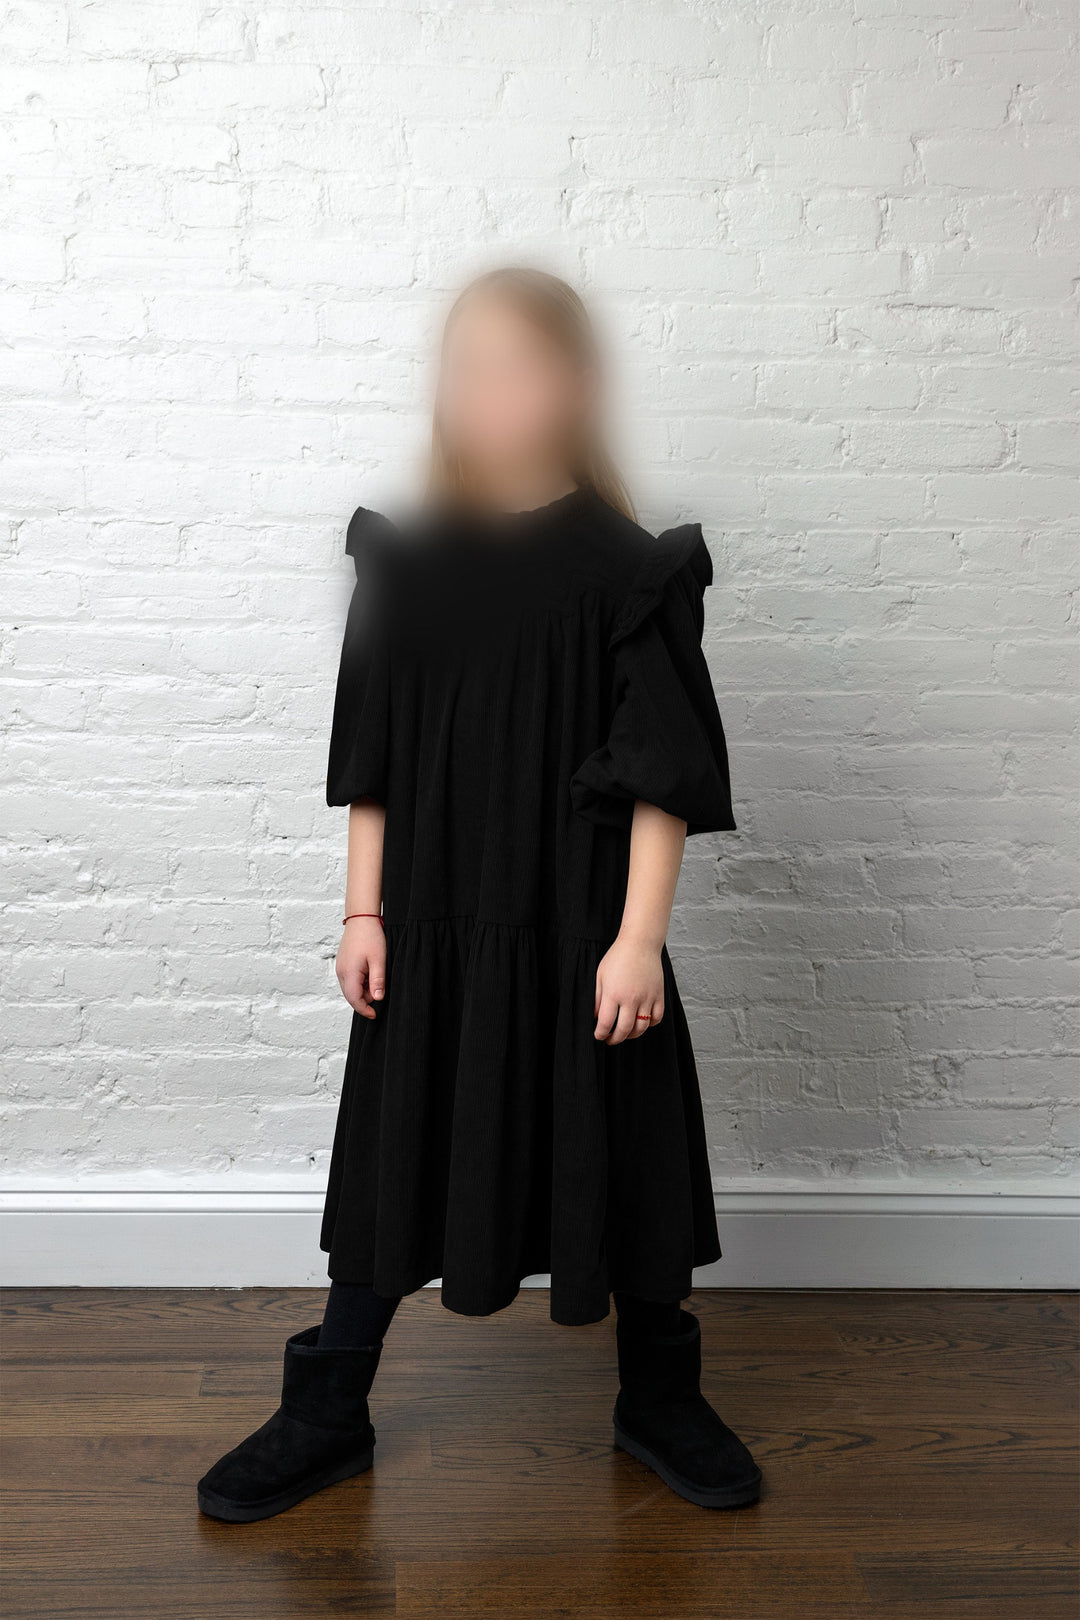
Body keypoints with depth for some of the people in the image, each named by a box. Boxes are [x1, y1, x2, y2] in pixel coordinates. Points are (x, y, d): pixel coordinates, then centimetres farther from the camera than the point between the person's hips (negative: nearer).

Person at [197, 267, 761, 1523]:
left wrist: (637, 937, -13)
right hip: (430, 923, 3)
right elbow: (372, 760, 5)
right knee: (394, 1148, 12)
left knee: (619, 1153, 10)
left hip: (580, 926, -2)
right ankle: (326, 1415, 30)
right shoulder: (405, 562, 0)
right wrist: (363, 913, 2)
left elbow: (665, 775, -9)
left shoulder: (626, 569, -8)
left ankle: (660, 1403, 34)